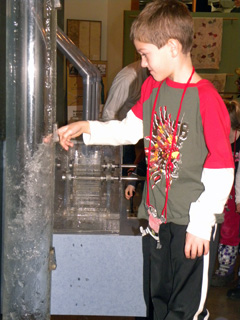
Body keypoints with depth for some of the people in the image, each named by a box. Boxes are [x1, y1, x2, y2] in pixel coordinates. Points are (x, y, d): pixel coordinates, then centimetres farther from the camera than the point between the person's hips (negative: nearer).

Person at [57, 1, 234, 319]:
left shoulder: (206, 99, -20)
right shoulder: (152, 87, 3)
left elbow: (220, 172, -19)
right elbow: (131, 128, 18)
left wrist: (201, 225, -16)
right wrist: (86, 128, 8)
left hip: (192, 222, -7)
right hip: (158, 214, 7)